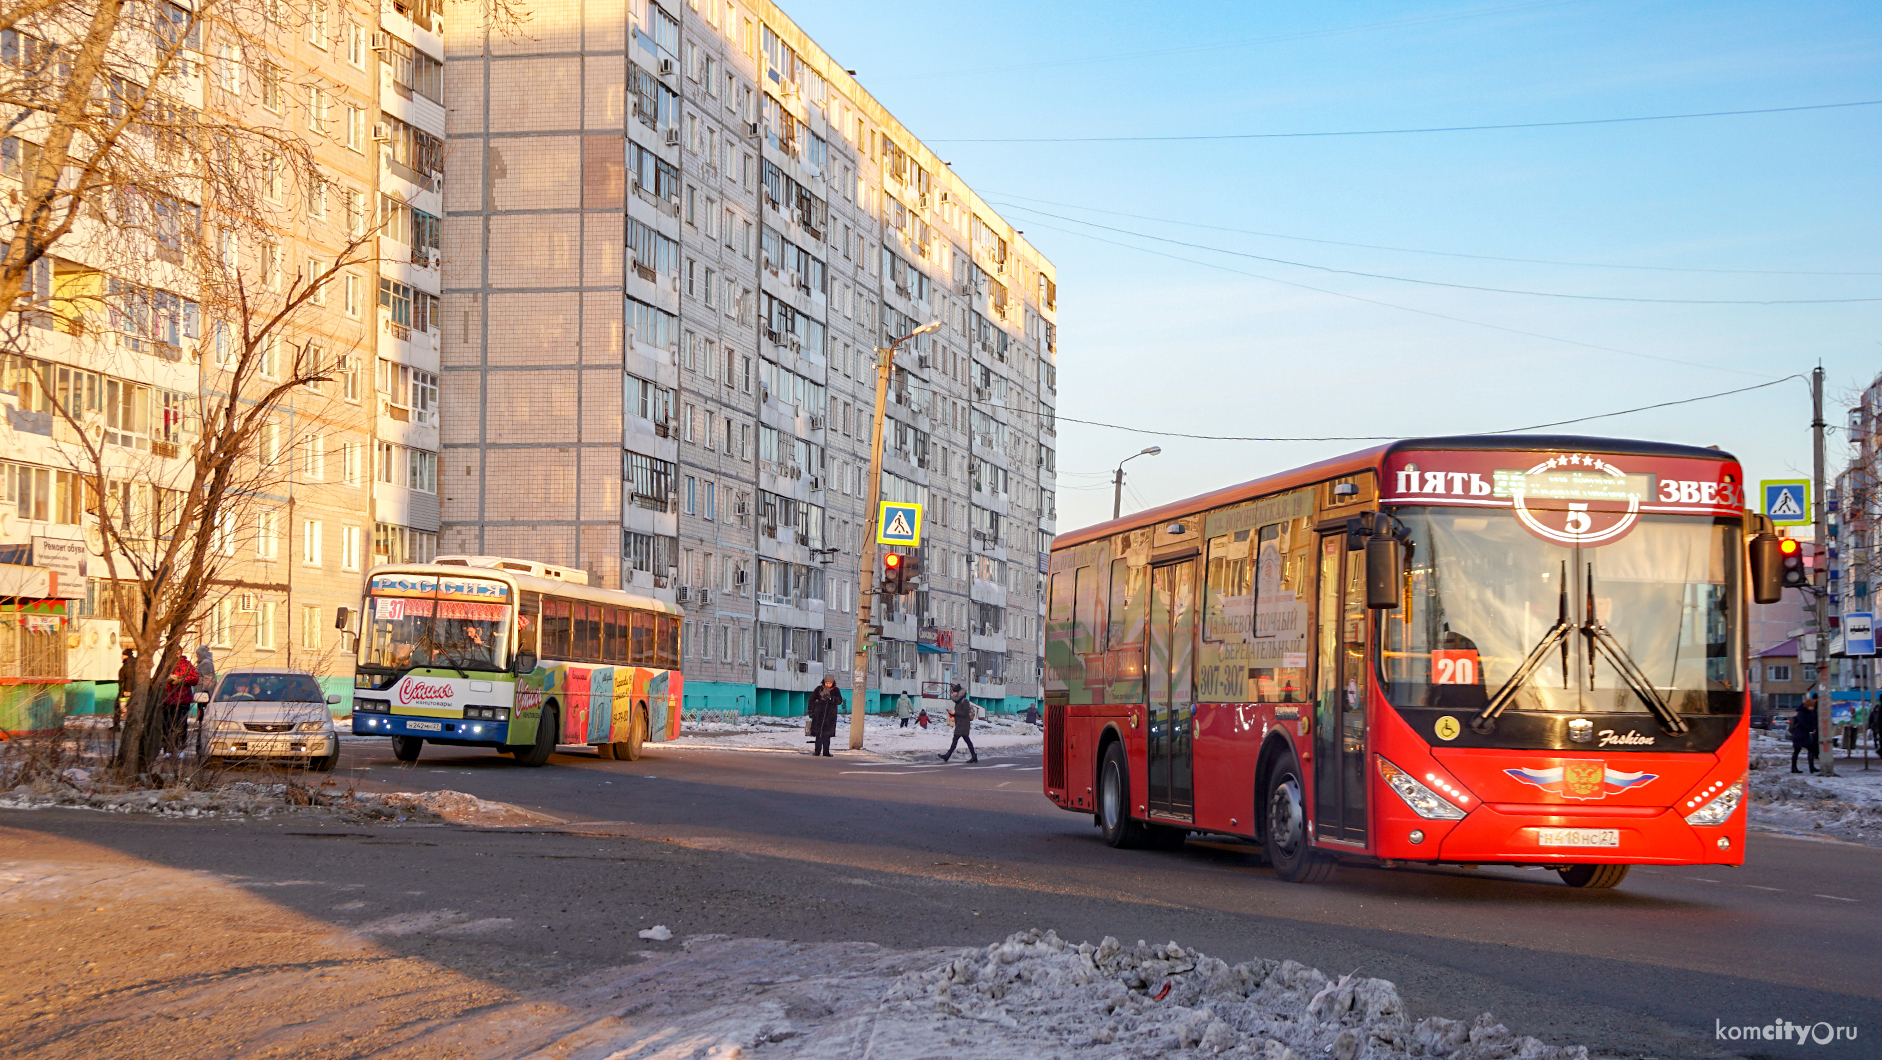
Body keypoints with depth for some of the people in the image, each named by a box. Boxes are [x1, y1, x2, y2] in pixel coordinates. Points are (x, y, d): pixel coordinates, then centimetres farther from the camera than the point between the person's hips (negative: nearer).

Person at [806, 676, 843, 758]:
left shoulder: (835, 691, 7)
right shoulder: (819, 689, 6)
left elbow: (839, 701, -3)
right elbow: (812, 699, 12)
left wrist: (831, 698, -19)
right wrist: (810, 710, 7)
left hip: (830, 715, 0)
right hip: (819, 714, 0)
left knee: (827, 734, 0)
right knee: (818, 733, -6)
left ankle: (826, 752, 5)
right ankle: (817, 750, -3)